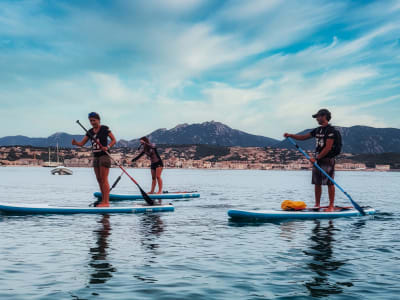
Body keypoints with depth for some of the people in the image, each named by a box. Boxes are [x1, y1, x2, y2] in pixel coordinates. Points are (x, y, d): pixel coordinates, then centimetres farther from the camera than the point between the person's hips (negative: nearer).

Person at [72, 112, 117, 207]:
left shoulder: (105, 129, -5)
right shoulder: (90, 131, 11)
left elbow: (114, 140, -3)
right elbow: (82, 143, 9)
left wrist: (107, 147, -20)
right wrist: (75, 143, -13)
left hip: (104, 156, -7)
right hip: (96, 157, 7)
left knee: (104, 180, -9)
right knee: (99, 180, 10)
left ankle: (106, 202, -9)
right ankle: (103, 200, 17)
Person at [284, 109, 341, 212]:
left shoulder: (331, 130, -10)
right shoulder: (317, 130, 16)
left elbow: (328, 148, -17)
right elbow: (303, 137, 20)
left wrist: (316, 158, -18)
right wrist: (290, 135, 7)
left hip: (327, 160, -8)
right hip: (317, 160, 8)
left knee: (330, 183, -4)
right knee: (317, 183, 9)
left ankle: (331, 206, 0)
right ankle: (317, 205, 16)